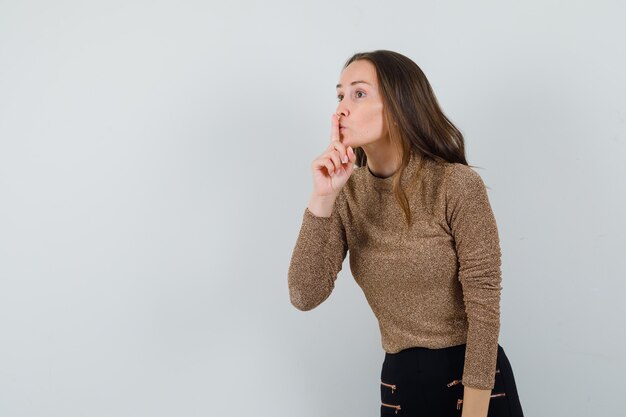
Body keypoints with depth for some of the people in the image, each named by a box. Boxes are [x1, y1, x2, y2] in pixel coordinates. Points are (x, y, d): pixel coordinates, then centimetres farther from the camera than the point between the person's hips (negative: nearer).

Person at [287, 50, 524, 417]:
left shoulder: (457, 185, -16)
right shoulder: (348, 194, -3)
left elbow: (484, 306, -15)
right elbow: (305, 296, -13)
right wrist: (323, 198, -20)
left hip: (474, 379, -4)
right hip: (400, 383, 4)